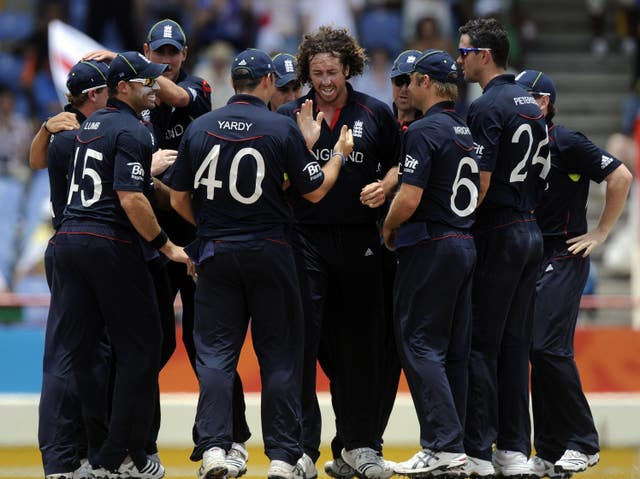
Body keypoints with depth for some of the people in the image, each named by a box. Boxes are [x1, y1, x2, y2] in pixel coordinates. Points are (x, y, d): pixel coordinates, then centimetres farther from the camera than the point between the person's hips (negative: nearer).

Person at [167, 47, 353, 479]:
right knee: (279, 354, 5)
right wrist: (340, 154, 16)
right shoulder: (282, 128, -7)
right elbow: (315, 191, -1)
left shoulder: (200, 128, 2)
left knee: (216, 351, 4)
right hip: (269, 251, -2)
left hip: (215, 253, 2)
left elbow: (178, 199, 7)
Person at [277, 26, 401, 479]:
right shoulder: (289, 115, 5)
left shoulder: (375, 113, 6)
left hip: (359, 240, 1)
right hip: (306, 240, -1)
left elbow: (399, 165, 13)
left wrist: (384, 186, -6)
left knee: (359, 344, 7)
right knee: (303, 340, -6)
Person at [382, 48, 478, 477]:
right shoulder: (467, 131, 13)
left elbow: (409, 199, -20)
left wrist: (388, 230, 0)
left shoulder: (424, 131, -13)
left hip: (430, 248, -8)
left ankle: (444, 444, -13)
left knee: (419, 345, -6)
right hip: (466, 244, 8)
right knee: (453, 349, 10)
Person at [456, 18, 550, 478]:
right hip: (532, 231, 8)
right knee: (515, 344, 10)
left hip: (496, 234, -8)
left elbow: (481, 182, -19)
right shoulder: (531, 105, 13)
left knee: (480, 345, -5)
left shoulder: (488, 108, -14)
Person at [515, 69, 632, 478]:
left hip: (563, 258, -8)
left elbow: (620, 176, -13)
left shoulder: (566, 144, -10)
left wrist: (601, 234, -10)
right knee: (536, 351, 5)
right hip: (527, 259, 8)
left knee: (549, 347, -15)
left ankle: (583, 443, -6)